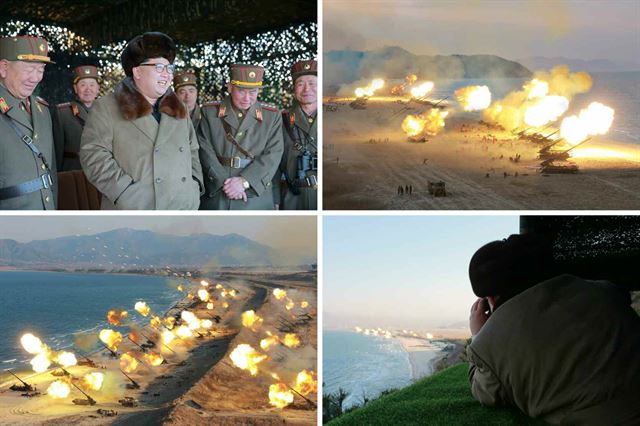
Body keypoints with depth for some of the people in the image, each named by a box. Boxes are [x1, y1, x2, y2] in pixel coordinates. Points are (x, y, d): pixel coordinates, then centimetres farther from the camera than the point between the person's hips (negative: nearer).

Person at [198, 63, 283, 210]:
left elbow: (273, 154, -4)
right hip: (215, 195, 0)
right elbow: (205, 151, -4)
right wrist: (224, 182, -16)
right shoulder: (209, 112, 5)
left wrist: (244, 181, -15)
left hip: (255, 196, 0)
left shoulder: (272, 116, 5)